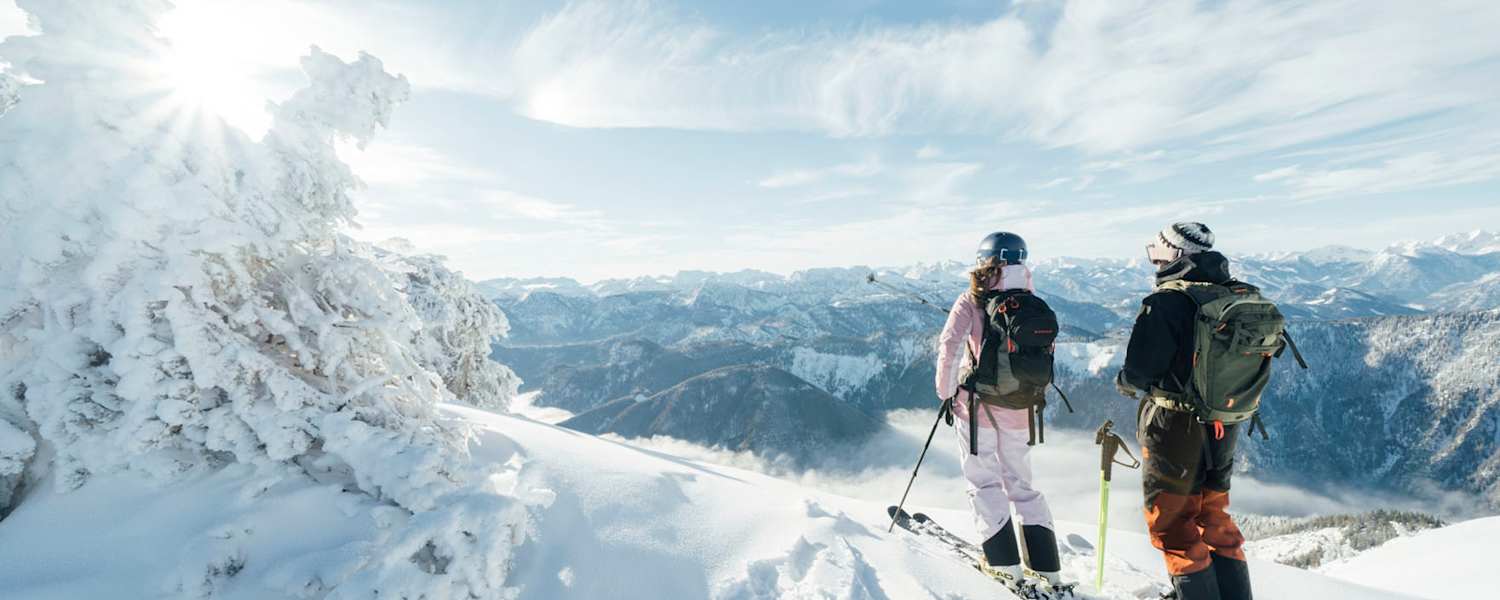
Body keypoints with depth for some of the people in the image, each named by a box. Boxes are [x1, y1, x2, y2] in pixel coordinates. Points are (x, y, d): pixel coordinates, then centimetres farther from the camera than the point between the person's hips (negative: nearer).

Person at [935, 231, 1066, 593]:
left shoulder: (971, 302, -9)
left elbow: (950, 346, -20)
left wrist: (945, 390, -7)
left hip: (977, 402, -4)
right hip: (1019, 409, 4)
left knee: (984, 483, 10)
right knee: (1021, 484, 18)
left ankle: (1007, 565, 11)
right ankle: (1048, 569, 22)